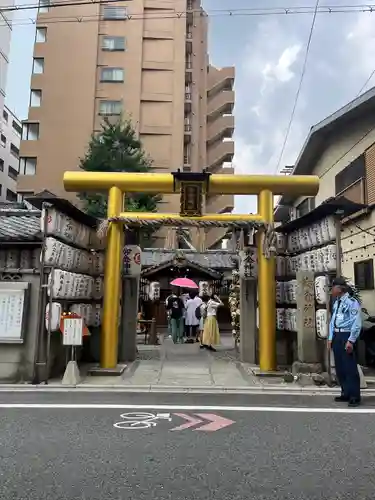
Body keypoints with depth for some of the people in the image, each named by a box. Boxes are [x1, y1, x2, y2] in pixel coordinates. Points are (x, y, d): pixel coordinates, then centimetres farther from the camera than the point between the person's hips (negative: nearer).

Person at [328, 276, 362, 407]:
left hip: (346, 336, -8)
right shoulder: (336, 303, 11)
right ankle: (345, 393, 25)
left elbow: (357, 323, -17)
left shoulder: (352, 302, -14)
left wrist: (351, 341, -18)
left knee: (350, 367, -3)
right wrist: (330, 338, 13)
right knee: (340, 367, 14)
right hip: (336, 336, 9)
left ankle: (354, 396, 8)